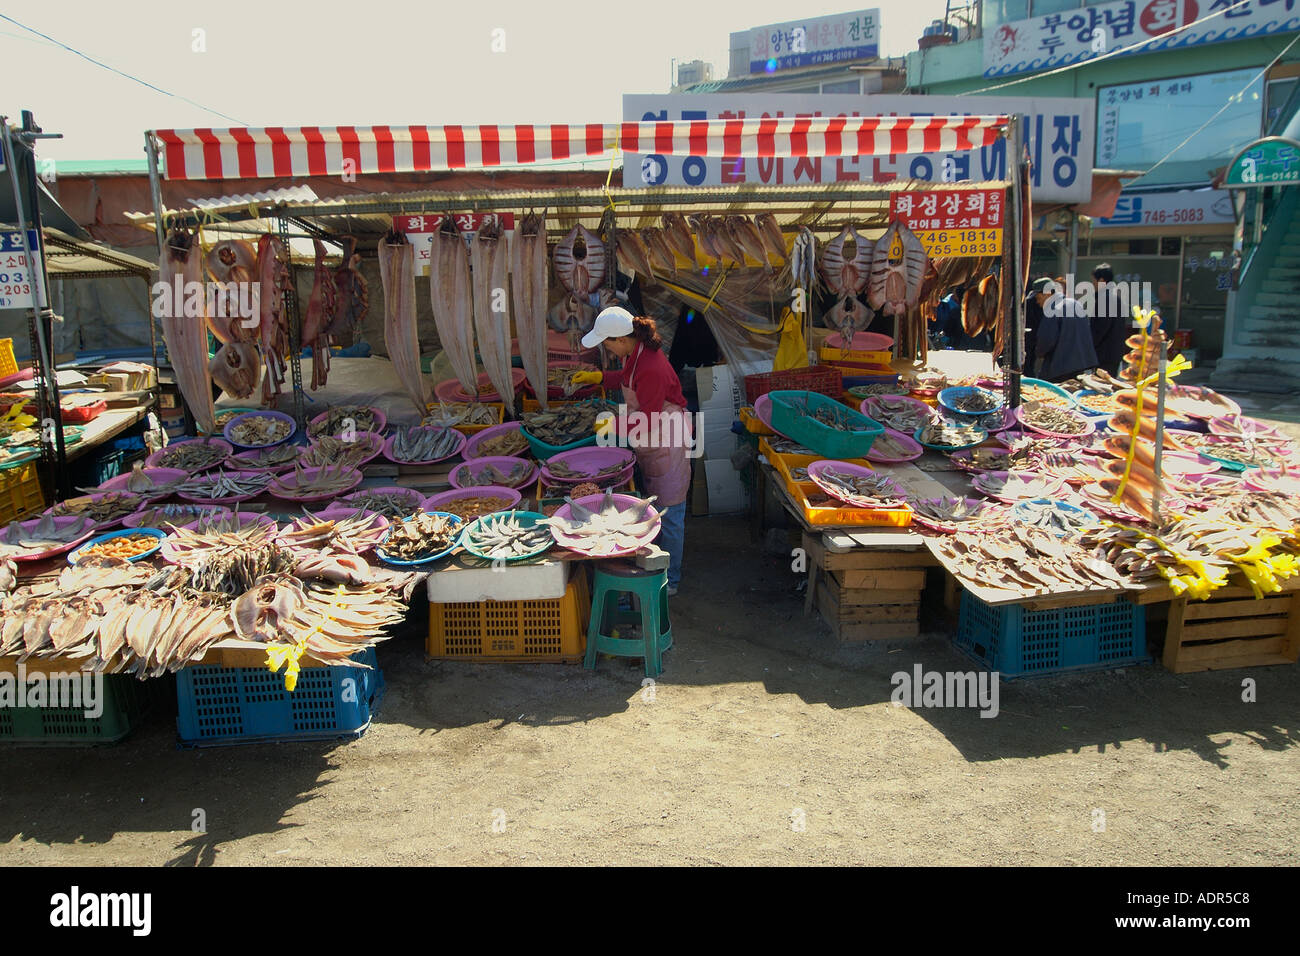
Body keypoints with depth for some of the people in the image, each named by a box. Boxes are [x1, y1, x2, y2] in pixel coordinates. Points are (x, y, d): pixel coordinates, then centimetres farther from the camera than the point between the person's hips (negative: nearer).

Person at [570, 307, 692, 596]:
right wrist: (598, 377, 12)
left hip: (666, 444, -10)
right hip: (648, 442, 10)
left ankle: (670, 580, 17)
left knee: (668, 513, 3)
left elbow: (647, 422, -26)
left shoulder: (652, 369, -31)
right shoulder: (635, 353, -2)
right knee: (651, 505, 20)